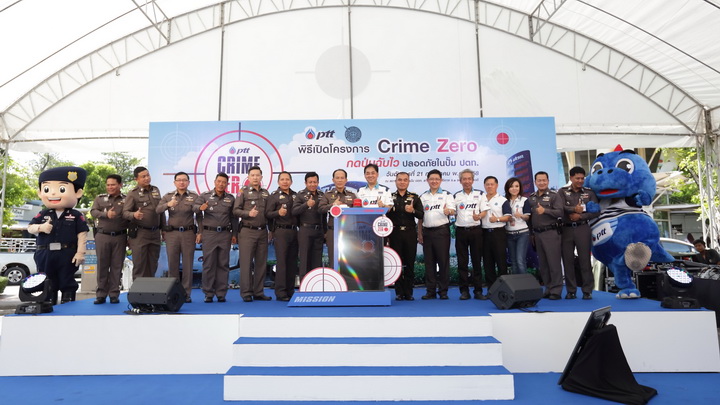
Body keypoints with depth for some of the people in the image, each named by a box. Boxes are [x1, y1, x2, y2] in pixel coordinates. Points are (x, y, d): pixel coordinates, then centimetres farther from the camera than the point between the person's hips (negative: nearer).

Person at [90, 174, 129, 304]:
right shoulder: (100, 198, 11)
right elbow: (93, 211, -2)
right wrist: (106, 214, -22)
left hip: (120, 237, -1)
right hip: (102, 236, 1)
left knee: (117, 266, 3)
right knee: (102, 265, 5)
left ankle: (114, 294, 11)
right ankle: (101, 294, 13)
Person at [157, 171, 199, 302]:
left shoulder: (194, 196, 5)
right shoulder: (168, 196, 10)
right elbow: (158, 210, -5)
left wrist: (200, 232, -17)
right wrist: (168, 204, -23)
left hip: (188, 233, -1)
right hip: (172, 233, 1)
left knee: (188, 263, 2)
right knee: (172, 263, 5)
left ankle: (186, 293, 9)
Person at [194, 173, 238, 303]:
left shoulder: (231, 198, 11)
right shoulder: (204, 196, 7)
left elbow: (233, 217, 13)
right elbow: (194, 208, 4)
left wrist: (234, 234, 11)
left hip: (225, 234, 2)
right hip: (209, 233, -1)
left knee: (223, 265, 3)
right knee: (208, 264, -1)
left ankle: (221, 293, 9)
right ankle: (208, 294, 7)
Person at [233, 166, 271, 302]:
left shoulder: (266, 193, 15)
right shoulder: (243, 192, 3)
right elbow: (235, 210, -5)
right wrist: (248, 213, -19)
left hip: (263, 231, 4)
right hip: (248, 231, -4)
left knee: (261, 263, 6)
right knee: (246, 262, -2)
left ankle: (258, 292, 14)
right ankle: (246, 293, 5)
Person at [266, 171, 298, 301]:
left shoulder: (295, 195, 14)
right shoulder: (274, 196, 1)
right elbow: (267, 213, -6)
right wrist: (278, 213, -23)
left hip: (294, 231, 5)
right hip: (280, 231, -5)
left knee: (292, 261, 6)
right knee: (281, 261, -6)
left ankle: (290, 291, 14)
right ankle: (280, 292, 0)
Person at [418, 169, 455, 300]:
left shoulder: (446, 195, 5)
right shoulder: (423, 196, 14)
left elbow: (453, 211, -8)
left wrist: (448, 211, -32)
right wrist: (419, 233, 9)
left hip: (442, 231, -3)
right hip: (427, 231, 3)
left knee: (443, 260, -1)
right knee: (429, 262, 5)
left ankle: (443, 290, 9)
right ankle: (430, 291, 13)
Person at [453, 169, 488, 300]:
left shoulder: (480, 194, 7)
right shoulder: (456, 196, 11)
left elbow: (485, 211, 0)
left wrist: (478, 216, -20)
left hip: (476, 230, -1)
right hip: (461, 230, 1)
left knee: (477, 261, 3)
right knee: (462, 262, 3)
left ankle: (478, 290, 10)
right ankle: (464, 290, 10)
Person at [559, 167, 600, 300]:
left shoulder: (589, 193, 7)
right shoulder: (562, 191, 6)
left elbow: (596, 212, -1)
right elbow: (560, 207, -9)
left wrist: (580, 216, -12)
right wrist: (574, 209, -21)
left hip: (583, 229, 0)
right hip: (566, 229, 1)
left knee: (585, 260, 0)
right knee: (568, 260, 4)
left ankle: (587, 290, 9)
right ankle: (571, 290, 13)